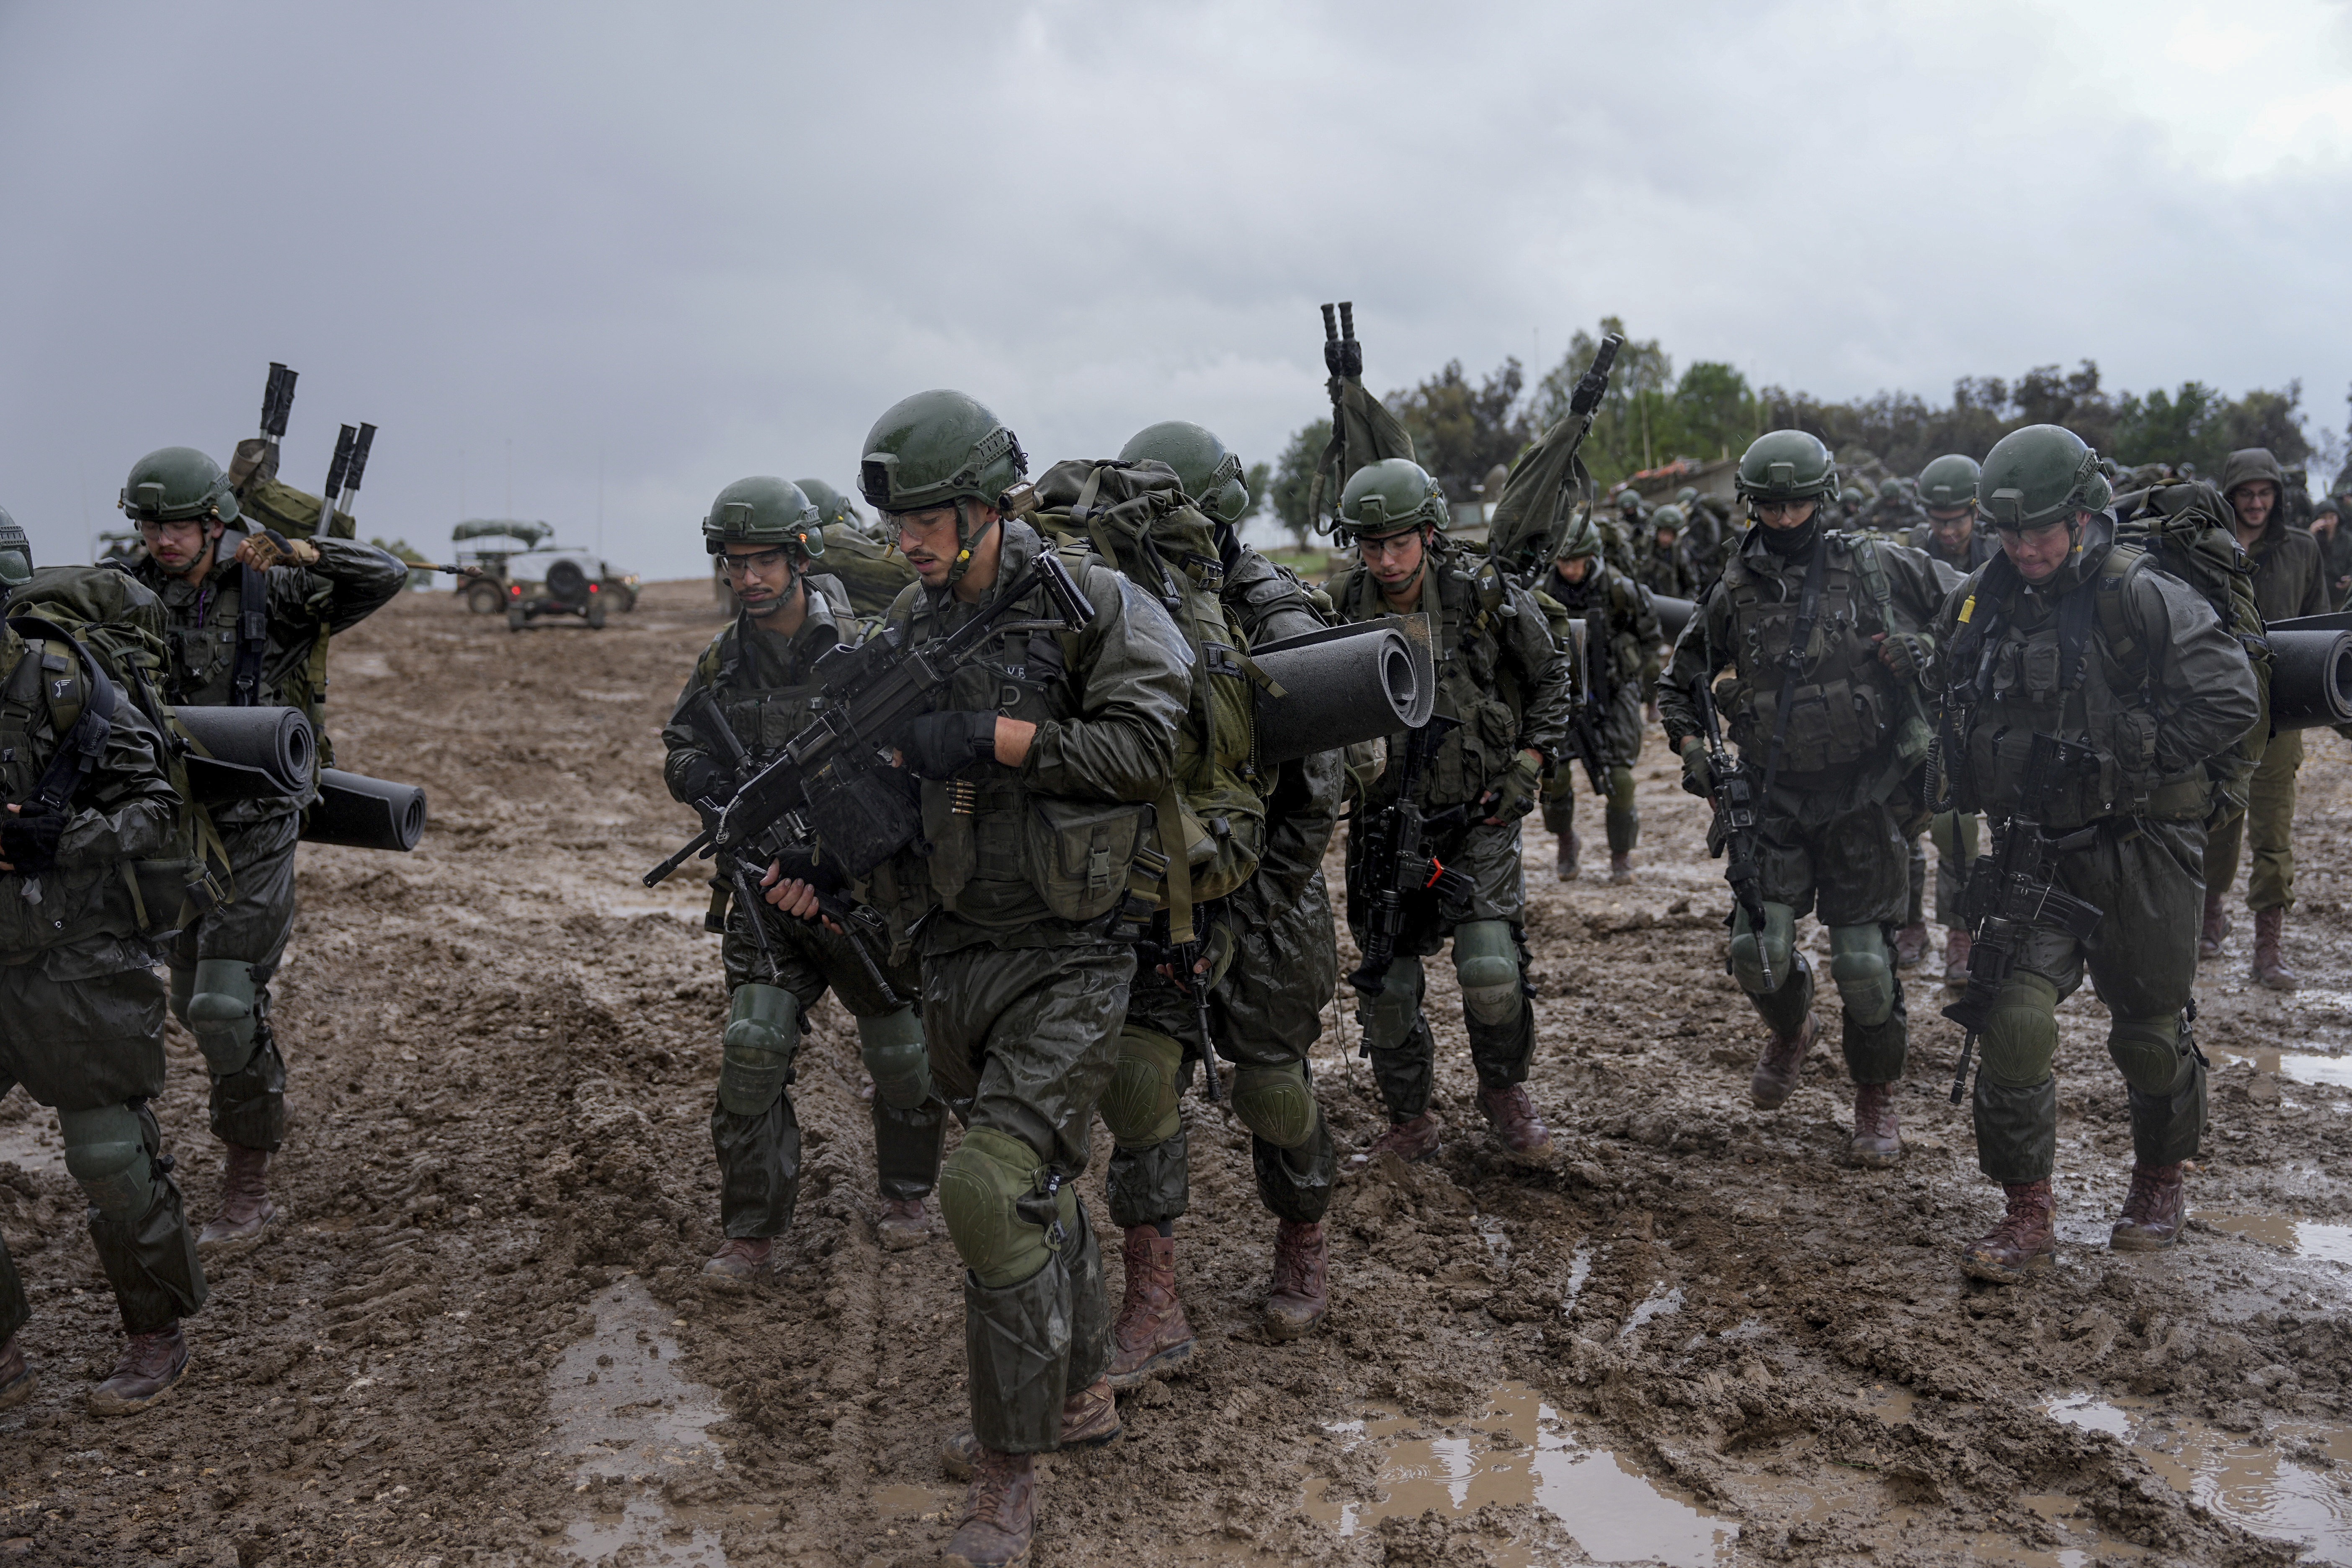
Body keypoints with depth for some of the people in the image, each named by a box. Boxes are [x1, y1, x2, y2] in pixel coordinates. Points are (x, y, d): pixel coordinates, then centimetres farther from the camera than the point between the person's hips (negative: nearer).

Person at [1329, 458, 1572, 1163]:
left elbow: (1551, 678, 6)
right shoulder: (1344, 614, -5)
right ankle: (1410, 1125, 27)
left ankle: (1504, 1090, 12)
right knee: (1387, 987, 6)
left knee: (1491, 970, -17)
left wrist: (1532, 765, -2)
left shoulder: (1484, 596, -9)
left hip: (1478, 817, -2)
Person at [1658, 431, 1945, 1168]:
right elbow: (1681, 680, 15)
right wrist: (1691, 747, 1)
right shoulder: (1735, 590, 3)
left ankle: (1877, 1094, 22)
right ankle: (1788, 1032, 29)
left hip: (1863, 795, -2)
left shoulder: (1877, 568, -4)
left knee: (1863, 958, -1)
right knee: (1758, 948, -7)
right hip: (1775, 795, 2)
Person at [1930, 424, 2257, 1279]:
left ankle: (2160, 1181, 38)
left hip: (2138, 848, -3)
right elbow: (1948, 706, 17)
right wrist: (1979, 784, 4)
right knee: (2014, 1019, -10)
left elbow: (2229, 700, -15)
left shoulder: (2140, 596, -13)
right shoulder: (1979, 601, 2)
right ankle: (2029, 1216, 2)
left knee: (2149, 1032, 11)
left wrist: (2127, 759, -17)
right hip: (2034, 849, 3)